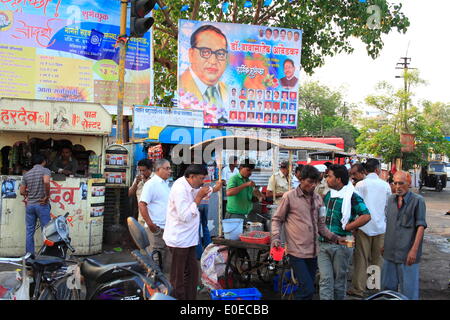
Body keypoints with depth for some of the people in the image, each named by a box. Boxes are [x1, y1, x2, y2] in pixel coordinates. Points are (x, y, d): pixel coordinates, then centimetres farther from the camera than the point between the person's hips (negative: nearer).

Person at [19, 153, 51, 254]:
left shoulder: (26, 174, 11)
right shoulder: (45, 170, -5)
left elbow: (22, 191, 9)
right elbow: (46, 182, -25)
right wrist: (47, 196, -16)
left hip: (29, 205, 5)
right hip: (42, 205, -5)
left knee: (29, 232, 9)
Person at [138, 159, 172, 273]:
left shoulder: (166, 184, 15)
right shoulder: (151, 184, -12)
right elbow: (142, 205, -18)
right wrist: (151, 224, -20)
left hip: (167, 227, 8)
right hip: (156, 228, -8)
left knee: (168, 255, 13)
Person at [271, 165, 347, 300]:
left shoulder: (318, 198, 11)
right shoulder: (289, 197, -5)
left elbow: (320, 225, 17)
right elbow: (277, 219, 2)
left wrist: (336, 238, 7)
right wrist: (276, 238, -12)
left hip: (313, 252, 6)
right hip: (297, 252, -6)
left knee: (307, 289, 11)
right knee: (308, 289, -13)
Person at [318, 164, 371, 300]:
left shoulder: (351, 196, -9)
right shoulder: (327, 195, 11)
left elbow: (366, 216, -19)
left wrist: (347, 227, -15)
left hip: (341, 244, -5)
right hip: (324, 244, 5)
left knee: (339, 280, 10)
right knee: (325, 280, 0)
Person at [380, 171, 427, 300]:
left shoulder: (418, 200, -7)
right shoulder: (391, 199, 11)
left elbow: (421, 226, -10)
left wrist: (414, 250, -16)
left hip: (407, 253, -6)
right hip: (390, 252, 6)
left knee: (408, 289, 2)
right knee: (387, 286, 14)